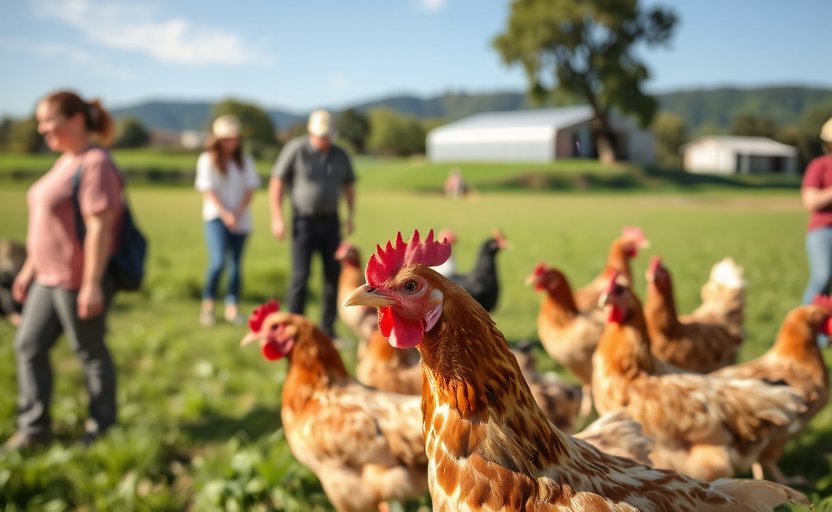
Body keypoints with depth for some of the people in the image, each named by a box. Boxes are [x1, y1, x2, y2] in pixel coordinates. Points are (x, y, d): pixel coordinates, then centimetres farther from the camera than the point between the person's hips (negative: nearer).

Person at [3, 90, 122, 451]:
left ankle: (101, 428, 23)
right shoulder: (65, 161, 13)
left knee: (91, 354, 5)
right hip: (49, 278, 10)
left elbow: (99, 227, -23)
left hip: (79, 282, -10)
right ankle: (33, 428, 25)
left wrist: (92, 284, -24)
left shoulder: (94, 164, -17)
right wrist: (30, 268, 20)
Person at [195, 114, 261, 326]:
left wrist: (238, 212, -9)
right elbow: (208, 190, -7)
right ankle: (207, 304, 1)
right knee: (218, 261, -16)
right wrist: (225, 214, -16)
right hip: (216, 217, -4)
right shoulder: (208, 160, -1)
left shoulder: (245, 160, 10)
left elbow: (250, 188, 5)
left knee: (236, 264, 4)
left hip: (241, 220, 4)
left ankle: (232, 308, 11)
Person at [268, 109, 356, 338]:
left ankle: (328, 328, 14)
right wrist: (277, 218, -11)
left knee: (334, 275, 3)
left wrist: (350, 216, 7)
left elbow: (349, 186, 17)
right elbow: (276, 182, -6)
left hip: (330, 222, 4)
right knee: (300, 276, -6)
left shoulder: (340, 155, 5)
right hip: (304, 222, -4)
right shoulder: (296, 149, -6)